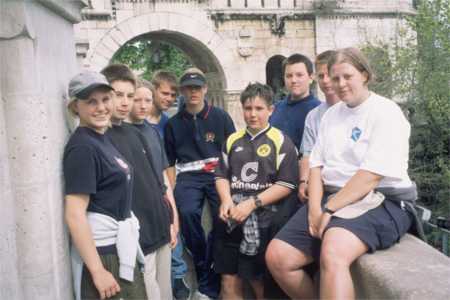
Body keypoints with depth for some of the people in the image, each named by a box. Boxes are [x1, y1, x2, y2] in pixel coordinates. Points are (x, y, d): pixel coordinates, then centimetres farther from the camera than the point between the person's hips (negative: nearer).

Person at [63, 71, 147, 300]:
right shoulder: (82, 147, -17)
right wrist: (98, 271, -22)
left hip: (121, 247, 9)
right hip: (100, 251, -9)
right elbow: (74, 215, -22)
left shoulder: (102, 138, 9)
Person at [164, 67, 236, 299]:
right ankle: (202, 264, 0)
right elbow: (170, 162, 16)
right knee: (187, 213, -28)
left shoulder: (220, 117, 5)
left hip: (218, 174, -1)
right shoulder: (173, 123, 11)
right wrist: (170, 192, 7)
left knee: (223, 218, -18)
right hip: (188, 177, 1)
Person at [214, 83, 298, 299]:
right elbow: (221, 175, 14)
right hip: (231, 217, 5)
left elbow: (286, 184, -9)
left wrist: (252, 204, -16)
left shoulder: (281, 142, -3)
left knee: (258, 280, 8)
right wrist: (226, 201, -6)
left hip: (262, 219, -4)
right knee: (229, 281, 10)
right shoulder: (232, 140, 13)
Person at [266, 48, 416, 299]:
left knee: (333, 254, -38)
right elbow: (317, 165, 10)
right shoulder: (332, 114, 15)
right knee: (277, 257, -7)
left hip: (379, 202, -7)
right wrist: (315, 209, -6)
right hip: (330, 199, 7)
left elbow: (372, 175, -17)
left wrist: (329, 210, -17)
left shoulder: (386, 112, -7)